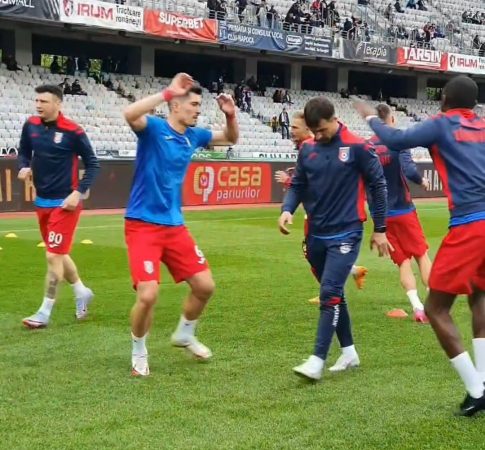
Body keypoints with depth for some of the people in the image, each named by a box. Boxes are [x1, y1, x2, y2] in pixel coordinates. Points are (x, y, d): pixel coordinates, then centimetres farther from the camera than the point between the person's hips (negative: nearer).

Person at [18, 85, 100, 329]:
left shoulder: (72, 131, -15)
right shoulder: (31, 125, 1)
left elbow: (92, 163, -8)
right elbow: (24, 152, 17)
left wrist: (79, 192, -16)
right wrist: (24, 167, -6)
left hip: (64, 204, -7)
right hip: (42, 202, 7)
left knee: (53, 256, -6)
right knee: (58, 254, 17)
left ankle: (45, 312, 5)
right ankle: (81, 291, 38)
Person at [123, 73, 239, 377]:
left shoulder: (194, 136, 7)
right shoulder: (154, 128, -12)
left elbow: (231, 139, 22)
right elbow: (130, 114, -35)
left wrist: (230, 114, 2)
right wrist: (169, 91, -33)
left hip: (175, 225, 7)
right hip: (143, 226, -7)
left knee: (205, 285, 7)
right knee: (148, 294, -16)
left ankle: (185, 334, 35)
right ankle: (139, 353, 11)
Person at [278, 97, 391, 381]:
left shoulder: (358, 147, -9)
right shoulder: (308, 150, 5)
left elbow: (378, 185, -3)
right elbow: (298, 185, 12)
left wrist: (380, 229, -2)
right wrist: (287, 210, -9)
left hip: (346, 234, -6)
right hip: (316, 235, 6)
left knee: (330, 293, -14)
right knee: (334, 294, 13)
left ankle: (318, 360, -12)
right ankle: (349, 352, 27)